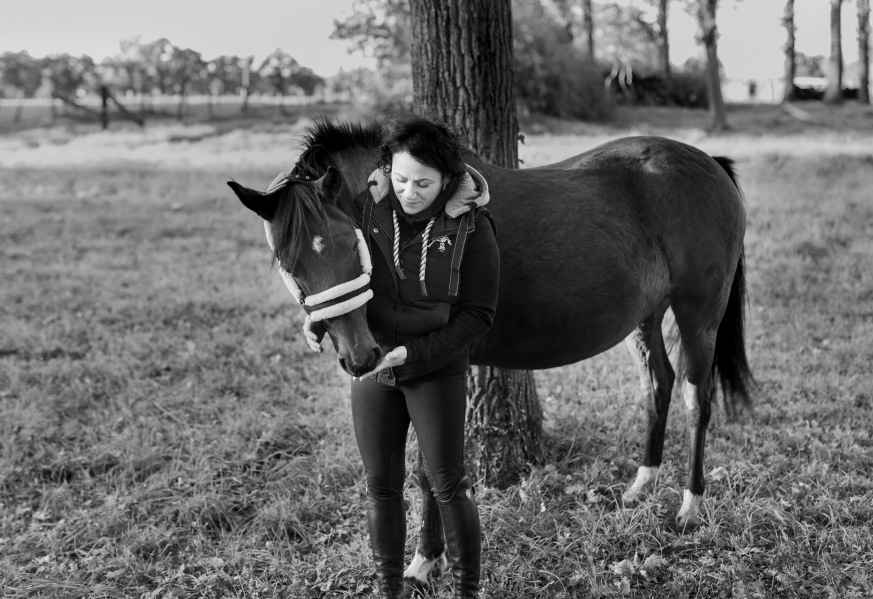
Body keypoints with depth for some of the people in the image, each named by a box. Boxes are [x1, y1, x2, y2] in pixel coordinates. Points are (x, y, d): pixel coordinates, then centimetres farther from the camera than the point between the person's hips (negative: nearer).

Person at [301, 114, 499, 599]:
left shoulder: (471, 227, -14)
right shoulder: (366, 209, -8)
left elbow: (478, 314, -12)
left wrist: (417, 352, -22)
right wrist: (317, 318, -17)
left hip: (437, 370, -3)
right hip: (370, 364, 3)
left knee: (448, 485, 2)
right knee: (381, 486, 11)